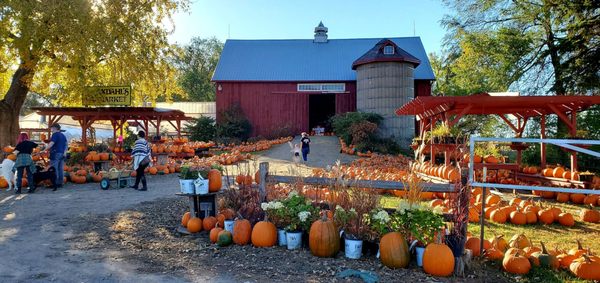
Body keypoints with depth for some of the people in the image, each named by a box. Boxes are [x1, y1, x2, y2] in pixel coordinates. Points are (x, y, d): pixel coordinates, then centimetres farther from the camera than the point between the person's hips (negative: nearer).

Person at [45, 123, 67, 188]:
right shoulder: (63, 135, 18)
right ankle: (60, 183, 10)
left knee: (54, 169, -5)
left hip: (55, 154, -8)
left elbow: (51, 143, -19)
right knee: (60, 169, 8)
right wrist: (65, 152, 12)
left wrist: (46, 149, -18)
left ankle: (55, 183, -6)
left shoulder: (55, 134, -7)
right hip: (62, 154, 8)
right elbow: (66, 145, 16)